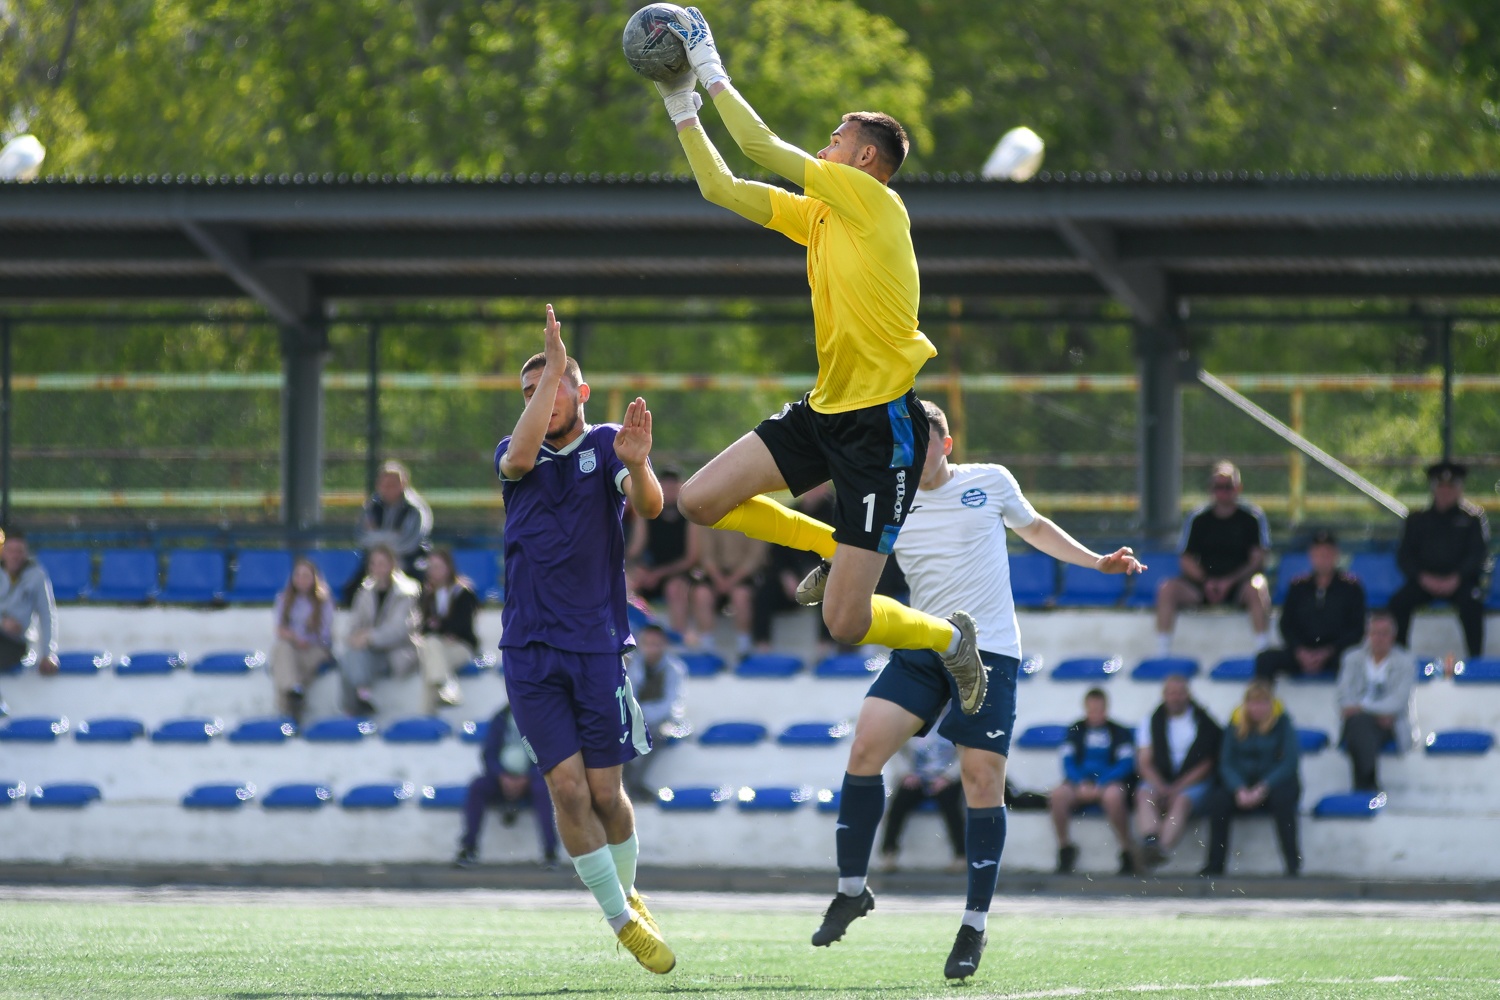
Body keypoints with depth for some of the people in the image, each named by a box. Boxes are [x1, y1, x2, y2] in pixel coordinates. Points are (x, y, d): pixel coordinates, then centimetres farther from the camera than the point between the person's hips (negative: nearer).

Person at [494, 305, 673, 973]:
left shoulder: (606, 445, 2)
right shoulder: (516, 456, 9)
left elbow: (648, 506, -16)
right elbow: (520, 457, -16)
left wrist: (637, 467, -39)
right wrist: (552, 371, -19)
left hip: (598, 644, -1)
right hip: (530, 651, 1)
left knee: (605, 788, 0)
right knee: (567, 785, -8)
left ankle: (627, 893, 25)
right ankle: (621, 919, 0)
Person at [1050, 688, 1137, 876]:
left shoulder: (1119, 732, 5)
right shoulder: (1076, 731, 11)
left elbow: (1126, 764, -4)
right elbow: (1068, 763, 4)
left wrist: (1100, 785, -18)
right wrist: (1081, 784, -16)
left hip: (1109, 783, -2)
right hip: (1081, 782, 2)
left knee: (1112, 795, -39)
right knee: (1058, 795, -31)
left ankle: (1126, 852, -25)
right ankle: (1065, 847, -11)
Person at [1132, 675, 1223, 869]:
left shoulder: (1204, 723, 6)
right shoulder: (1152, 723, 14)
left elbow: (1206, 764, 0)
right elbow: (1144, 763, 6)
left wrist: (1178, 788, -13)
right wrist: (1162, 787, -14)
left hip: (1194, 782, -2)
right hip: (1159, 781, 3)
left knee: (1181, 801, -35)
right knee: (1145, 794, -31)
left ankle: (1161, 850, -56)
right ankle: (1150, 842, -55)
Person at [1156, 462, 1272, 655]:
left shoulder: (1252, 517, 1)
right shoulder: (1198, 519, 8)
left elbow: (1258, 560, -5)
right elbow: (1186, 559, 6)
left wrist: (1229, 582, -18)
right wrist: (1206, 582, -12)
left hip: (1240, 583, -3)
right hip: (1203, 583, 3)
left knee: (1257, 588, -37)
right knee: (1168, 588, -23)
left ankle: (1262, 651, -39)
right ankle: (1161, 652, -23)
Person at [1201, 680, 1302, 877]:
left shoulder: (1282, 722, -6)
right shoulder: (1236, 722, 1)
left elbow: (1289, 763, -12)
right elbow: (1226, 763, -3)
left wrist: (1264, 788, -25)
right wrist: (1239, 789, -22)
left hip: (1274, 781, -2)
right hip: (1243, 781, 2)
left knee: (1282, 798, -37)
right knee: (1218, 800, -27)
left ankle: (1293, 862, -29)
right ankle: (1215, 864, -19)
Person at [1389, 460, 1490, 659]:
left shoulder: (1472, 518, 4)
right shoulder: (1418, 519, 9)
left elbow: (1478, 553, -4)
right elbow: (1405, 555, 5)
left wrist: (1456, 579, -19)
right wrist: (1422, 577, -14)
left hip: (1459, 581, -2)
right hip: (1425, 581, 2)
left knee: (1472, 603, -33)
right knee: (1399, 601, -25)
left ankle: (1475, 657, -28)